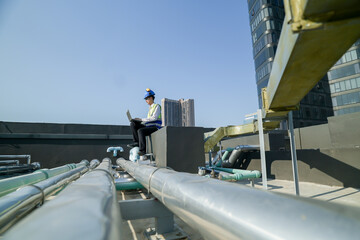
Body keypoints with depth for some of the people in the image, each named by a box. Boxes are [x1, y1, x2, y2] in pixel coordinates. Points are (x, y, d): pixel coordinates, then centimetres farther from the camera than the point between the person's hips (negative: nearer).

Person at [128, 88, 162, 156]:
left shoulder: (157, 106, -4)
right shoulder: (150, 108, 22)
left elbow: (154, 117, -19)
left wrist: (142, 119, -19)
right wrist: (139, 121, 6)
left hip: (155, 127, -8)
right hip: (149, 126, 8)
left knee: (140, 130, -32)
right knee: (133, 124, -4)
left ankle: (142, 150, -25)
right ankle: (137, 142, -11)